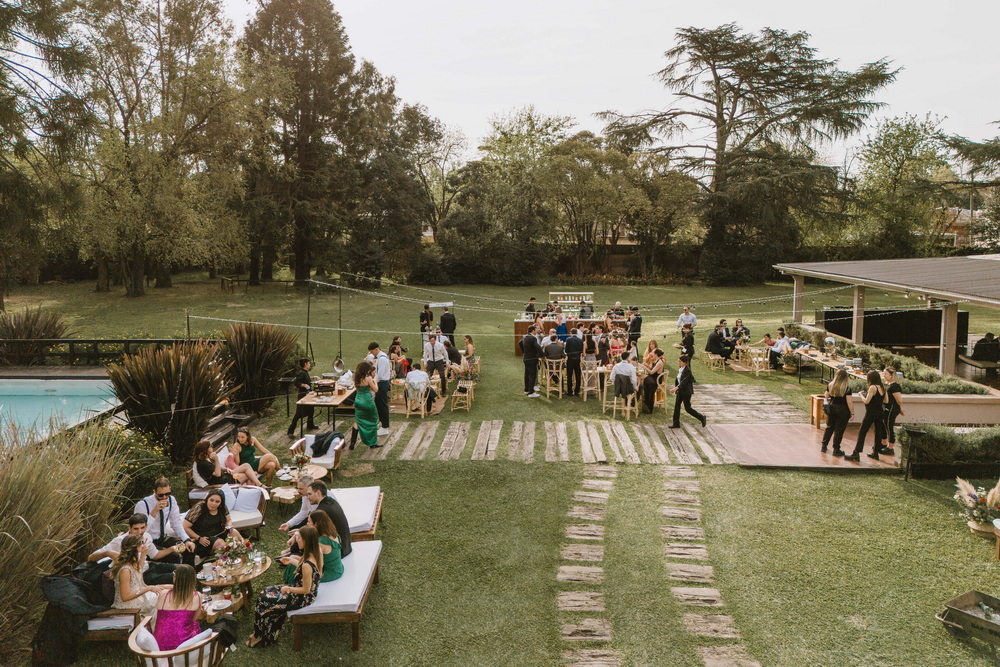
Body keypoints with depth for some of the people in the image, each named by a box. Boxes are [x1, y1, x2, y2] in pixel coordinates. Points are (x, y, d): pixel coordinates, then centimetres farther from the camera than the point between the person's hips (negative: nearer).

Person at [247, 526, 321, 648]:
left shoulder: (307, 565, -35)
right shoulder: (317, 553, -11)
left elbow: (306, 590, -24)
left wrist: (288, 589, -11)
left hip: (302, 598, -9)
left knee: (263, 603, 5)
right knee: (265, 593, 14)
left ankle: (260, 637, 30)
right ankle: (269, 634, 26)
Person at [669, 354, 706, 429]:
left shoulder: (687, 370, -20)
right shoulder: (679, 369, 5)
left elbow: (684, 381, -28)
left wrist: (676, 388, -37)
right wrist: (675, 389, 8)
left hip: (686, 392, -8)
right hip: (680, 391, 8)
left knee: (687, 408, 0)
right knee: (676, 406, 7)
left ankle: (702, 418, 16)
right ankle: (676, 423, 14)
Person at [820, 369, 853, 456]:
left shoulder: (830, 385, -1)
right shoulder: (847, 388, -14)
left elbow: (826, 397, 7)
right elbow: (849, 402, -15)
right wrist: (852, 413, -7)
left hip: (831, 407, 4)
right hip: (842, 410, -4)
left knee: (829, 427, 18)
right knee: (839, 430, 3)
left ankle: (824, 446, 23)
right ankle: (836, 450, 8)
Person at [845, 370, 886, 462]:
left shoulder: (872, 387, -16)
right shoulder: (883, 387, 5)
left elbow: (866, 401, -17)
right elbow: (885, 401, 13)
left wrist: (861, 394, -2)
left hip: (871, 413, -7)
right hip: (880, 412, 7)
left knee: (862, 432, -4)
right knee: (878, 432, 13)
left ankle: (856, 454, -6)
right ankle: (875, 452, 21)